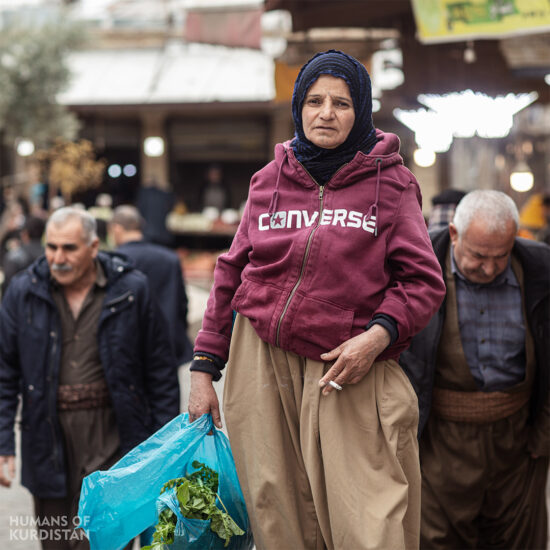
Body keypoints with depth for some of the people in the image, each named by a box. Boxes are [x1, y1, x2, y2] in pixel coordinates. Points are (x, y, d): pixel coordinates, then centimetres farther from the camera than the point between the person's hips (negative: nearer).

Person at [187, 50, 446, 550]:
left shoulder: (390, 183, 4)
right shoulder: (269, 180, 12)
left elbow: (423, 281, 1)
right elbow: (231, 274, 15)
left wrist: (378, 335, -17)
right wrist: (204, 368, 11)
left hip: (345, 365, -2)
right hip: (260, 361, 3)